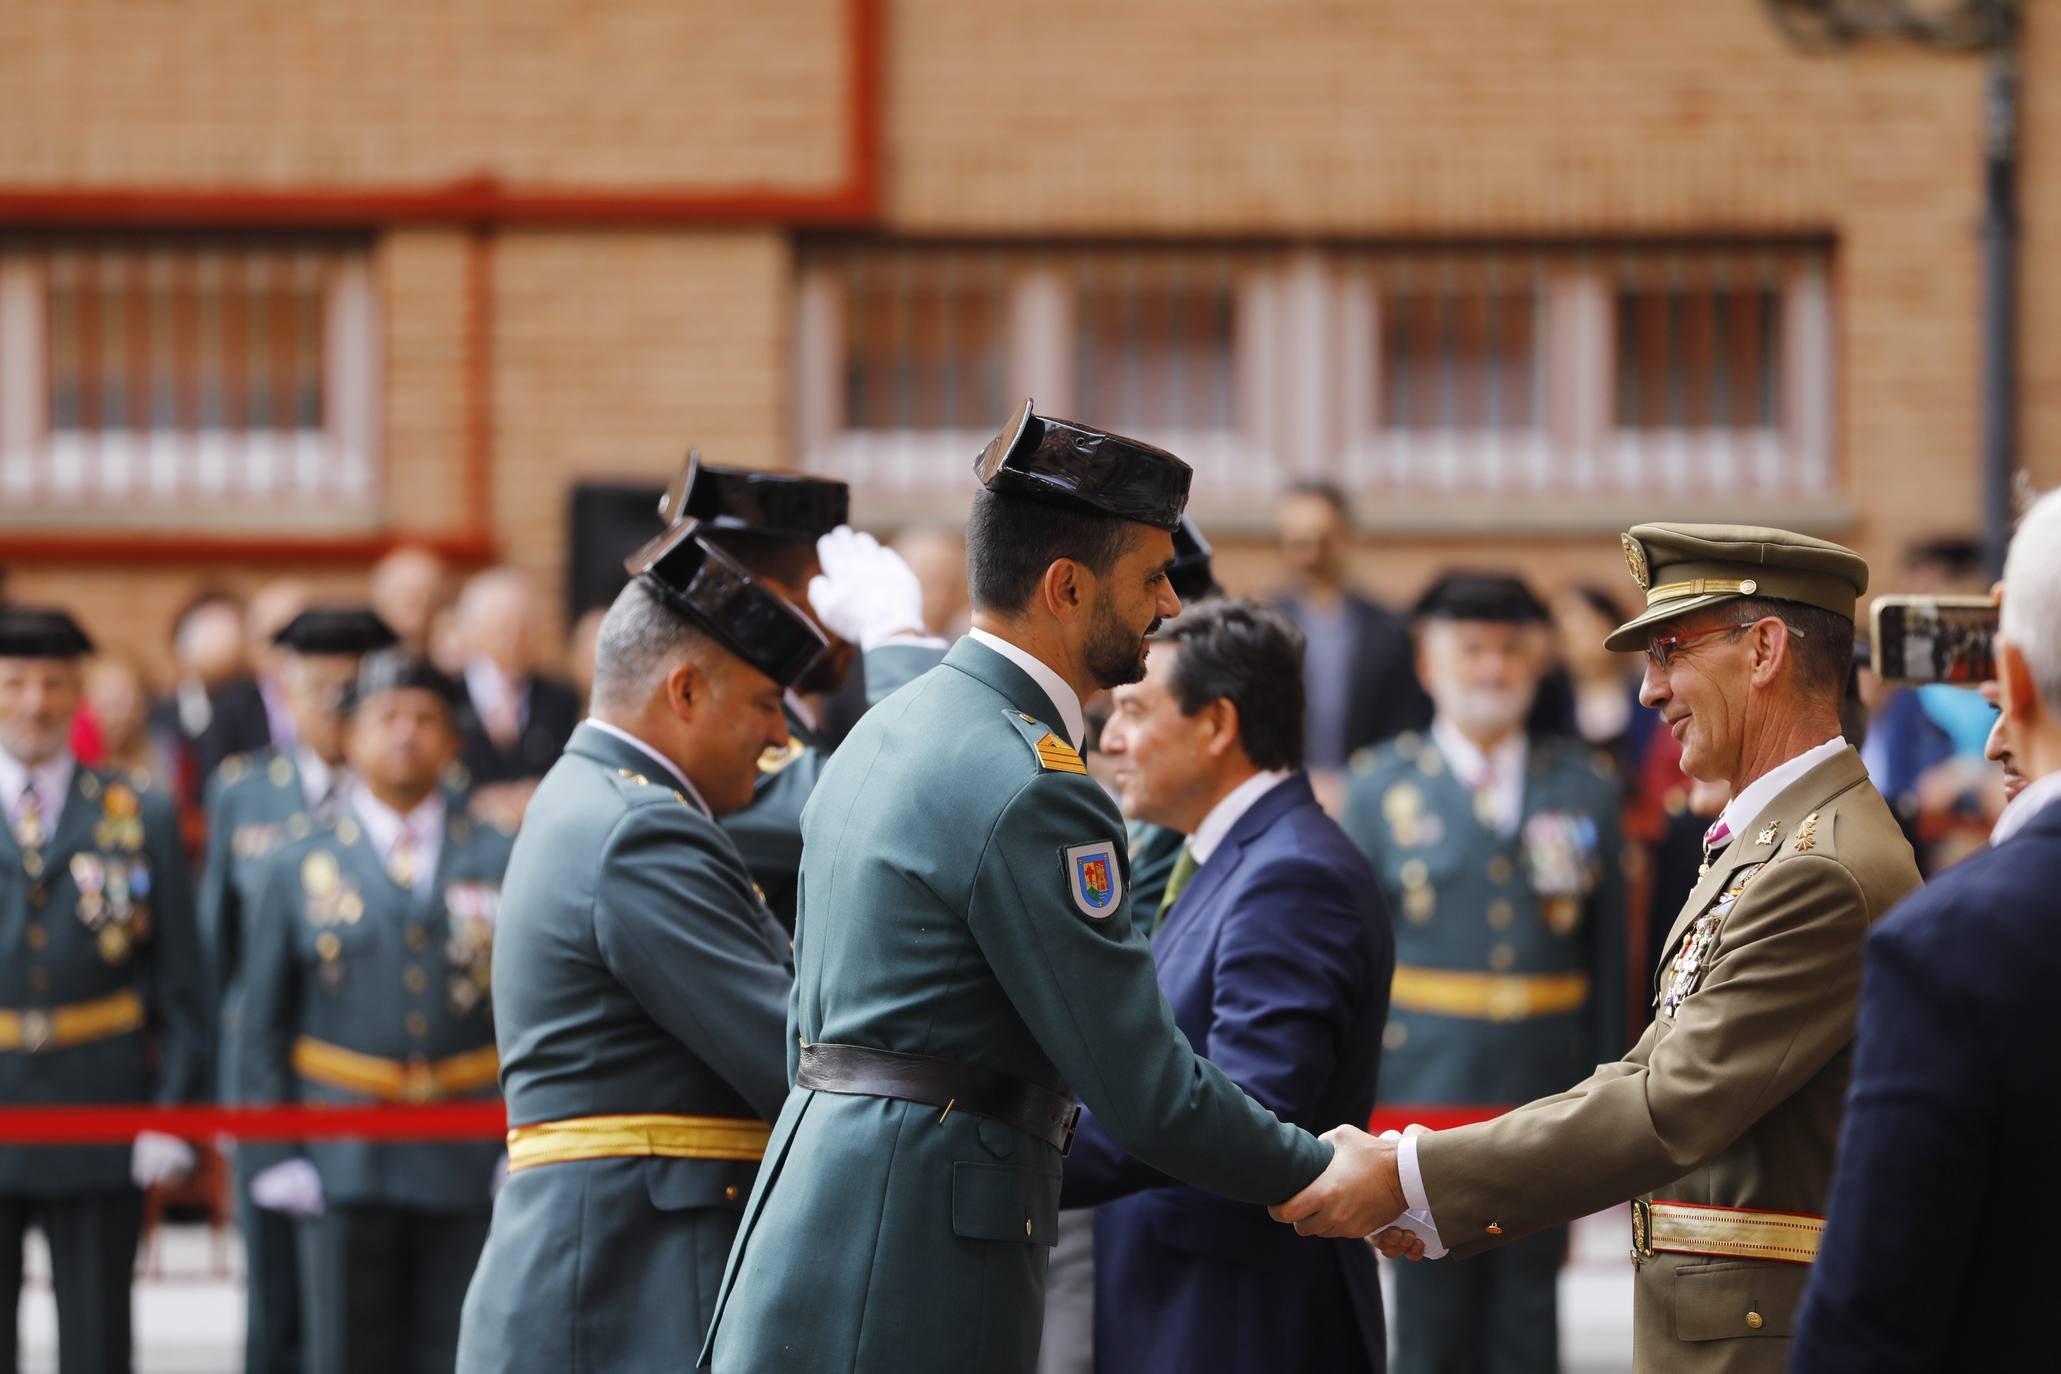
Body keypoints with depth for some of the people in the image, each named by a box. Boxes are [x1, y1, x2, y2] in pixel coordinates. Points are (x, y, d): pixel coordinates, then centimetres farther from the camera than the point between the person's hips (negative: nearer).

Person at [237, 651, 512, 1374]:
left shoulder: (502, 862, 8)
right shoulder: (298, 868, 9)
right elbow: (263, 1026, 8)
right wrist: (272, 1157, -1)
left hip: (469, 1170, 0)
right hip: (343, 1170, 0)